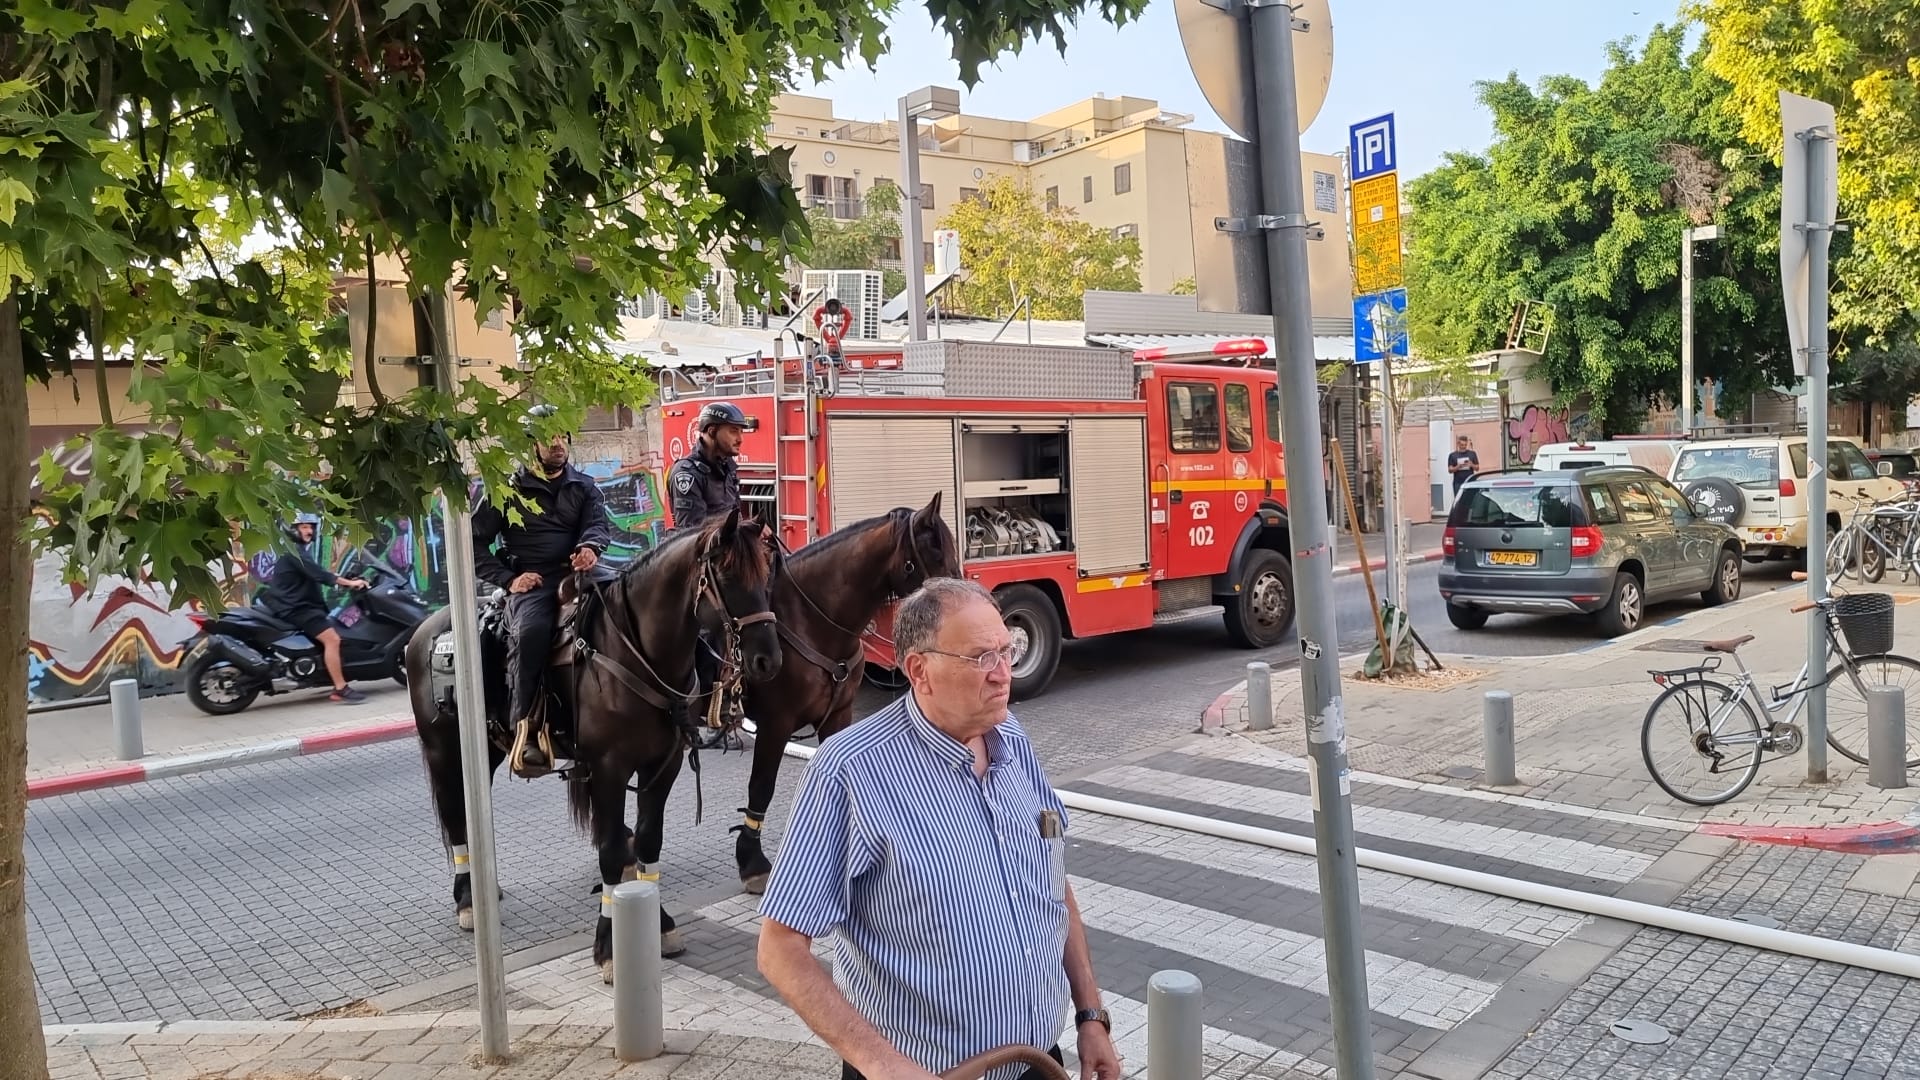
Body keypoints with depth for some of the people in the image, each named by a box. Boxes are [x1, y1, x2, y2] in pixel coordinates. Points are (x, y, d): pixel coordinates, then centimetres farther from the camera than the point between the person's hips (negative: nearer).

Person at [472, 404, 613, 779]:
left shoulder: (584, 487, 19)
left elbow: (600, 521, 1)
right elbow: (474, 542, 9)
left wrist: (591, 545, -24)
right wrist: (507, 578, -5)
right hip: (531, 583, -3)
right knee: (532, 630, -37)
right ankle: (527, 726, -30)